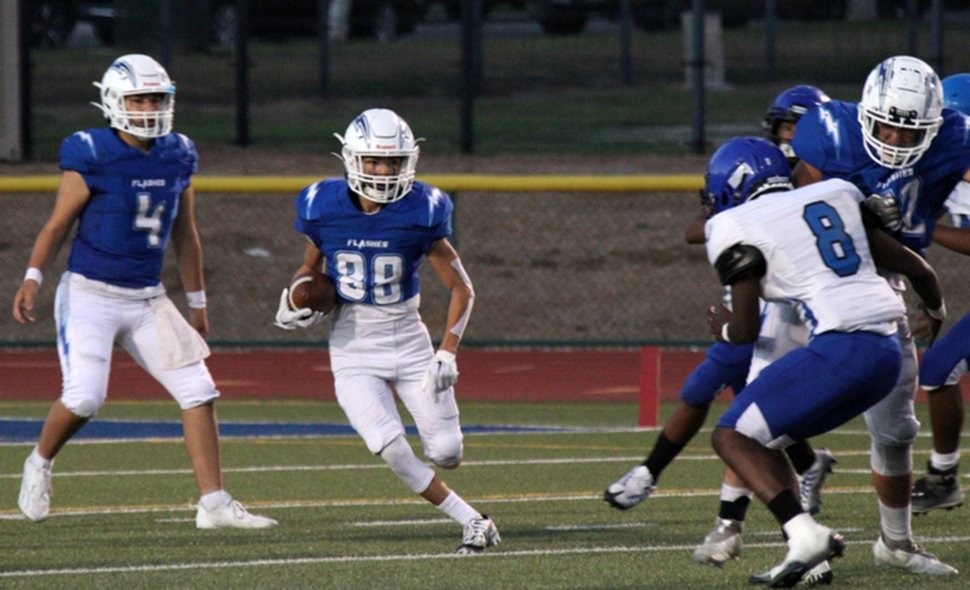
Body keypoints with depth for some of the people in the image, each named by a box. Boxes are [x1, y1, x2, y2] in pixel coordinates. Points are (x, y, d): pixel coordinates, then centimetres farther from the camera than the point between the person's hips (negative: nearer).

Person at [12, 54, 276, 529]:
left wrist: (197, 303, 19)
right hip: (90, 293, -6)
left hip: (147, 300, 6)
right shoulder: (91, 157, -10)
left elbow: (184, 236, 16)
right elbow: (58, 224, -4)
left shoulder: (177, 157, 6)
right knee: (84, 396, -20)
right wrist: (33, 277, -18)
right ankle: (40, 463, 11)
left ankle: (213, 503, 2)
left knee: (198, 392, -2)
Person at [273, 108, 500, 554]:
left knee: (446, 454, -2)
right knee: (391, 450, -20)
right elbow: (311, 268, 13)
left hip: (409, 340, 0)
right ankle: (472, 522, -6)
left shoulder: (419, 214, -11)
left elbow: (461, 288, -4)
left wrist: (447, 352, -13)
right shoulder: (324, 209, -7)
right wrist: (292, 302, -7)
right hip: (352, 347, 0)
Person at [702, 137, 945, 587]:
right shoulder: (835, 197, 20)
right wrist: (934, 313, 45)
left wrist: (722, 329, 25)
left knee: (733, 437, 2)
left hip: (839, 347, -7)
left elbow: (746, 330, 1)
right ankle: (806, 549, 5)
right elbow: (912, 266, 25)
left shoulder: (738, 229, 2)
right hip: (888, 353, 7)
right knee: (765, 439, 18)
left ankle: (805, 534, -18)